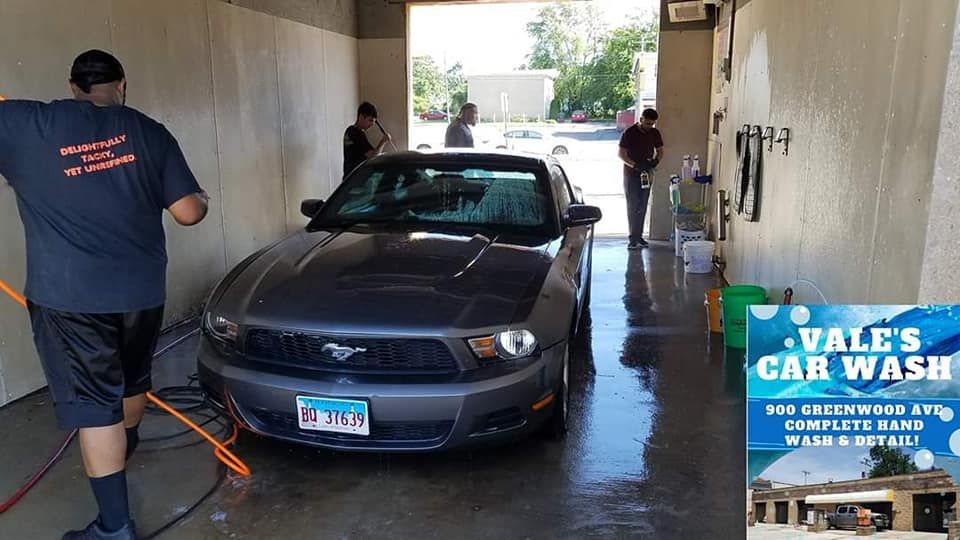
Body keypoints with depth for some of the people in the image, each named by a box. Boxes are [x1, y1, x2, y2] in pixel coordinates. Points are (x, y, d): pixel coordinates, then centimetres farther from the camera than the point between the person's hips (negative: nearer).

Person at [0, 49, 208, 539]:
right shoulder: (148, 131, 1)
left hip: (67, 295, -3)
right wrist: (201, 198, 22)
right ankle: (126, 447, 53)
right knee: (132, 380, 26)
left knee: (94, 405, 2)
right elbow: (189, 212, 0)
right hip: (141, 288, 4)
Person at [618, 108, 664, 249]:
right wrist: (635, 165, -25)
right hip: (631, 174, -5)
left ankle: (639, 235, 15)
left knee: (642, 206, 7)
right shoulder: (629, 133, -11)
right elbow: (621, 154, -12)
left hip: (647, 174, 5)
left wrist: (655, 161, -11)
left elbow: (660, 151, 11)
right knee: (632, 205, -6)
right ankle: (633, 238, -5)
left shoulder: (655, 133, 3)